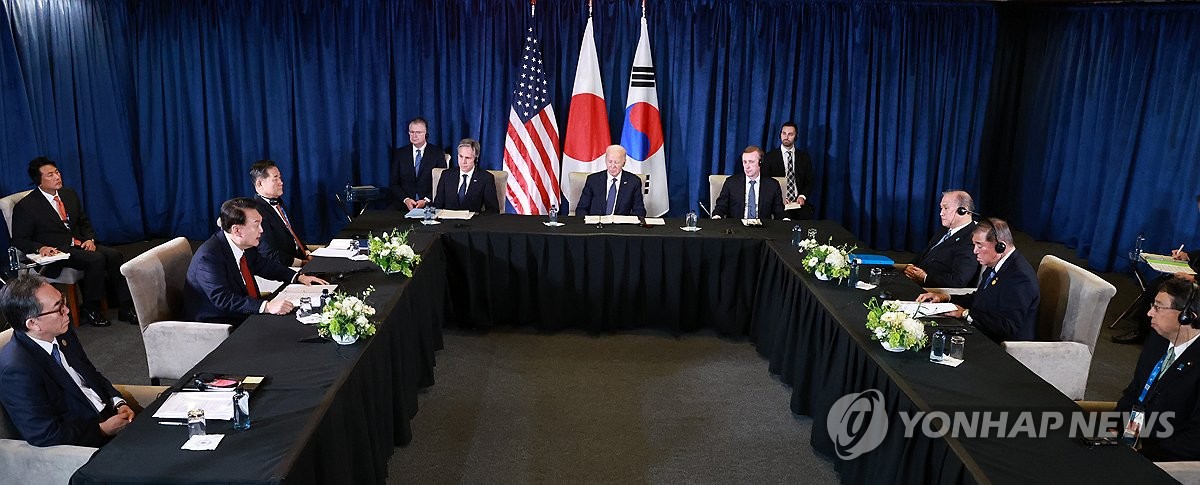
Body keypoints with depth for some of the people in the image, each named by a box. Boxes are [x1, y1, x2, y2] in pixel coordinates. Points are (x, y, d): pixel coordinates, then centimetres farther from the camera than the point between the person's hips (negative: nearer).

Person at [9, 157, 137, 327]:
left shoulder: (69, 195, 14)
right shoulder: (25, 206, -5)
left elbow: (84, 222, 21)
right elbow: (19, 240, -2)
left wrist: (90, 239, 0)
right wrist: (40, 248, -23)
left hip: (80, 244, 6)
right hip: (57, 252, -6)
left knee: (114, 255, -21)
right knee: (96, 259, -31)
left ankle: (126, 307, -21)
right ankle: (90, 310, -16)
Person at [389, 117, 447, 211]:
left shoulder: (437, 153, 4)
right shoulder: (399, 153, 11)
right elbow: (393, 183, 8)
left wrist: (426, 201, -13)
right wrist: (406, 199, -9)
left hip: (429, 205, -1)